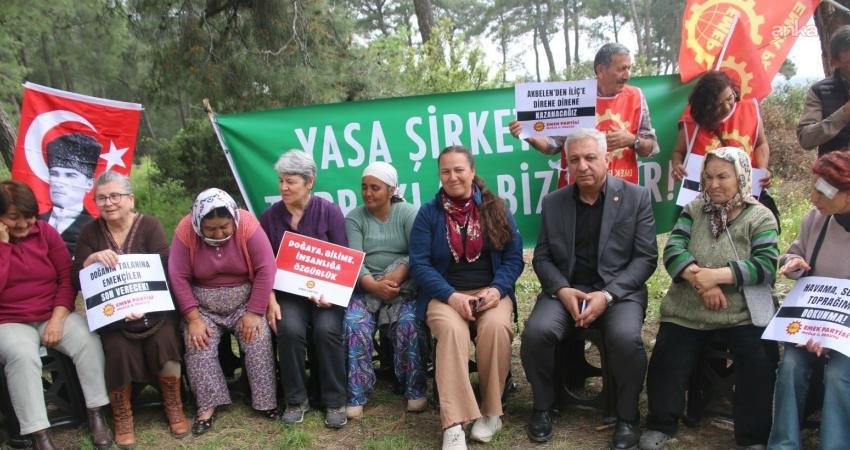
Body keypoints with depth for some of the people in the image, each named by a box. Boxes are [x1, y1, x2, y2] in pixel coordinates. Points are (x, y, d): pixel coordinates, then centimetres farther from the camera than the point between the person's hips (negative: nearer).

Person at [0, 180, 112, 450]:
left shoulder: (45, 232, 1)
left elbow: (67, 278, 1)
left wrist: (58, 318, -11)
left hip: (54, 315, 2)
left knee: (88, 340, -25)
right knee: (22, 355, -34)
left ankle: (95, 414, -13)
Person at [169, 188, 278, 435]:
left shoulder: (247, 225, -18)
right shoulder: (185, 230, -15)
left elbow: (266, 269, -17)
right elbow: (178, 277, -14)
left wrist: (254, 312, -18)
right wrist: (193, 319, -19)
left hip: (245, 301, -1)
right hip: (202, 306, 1)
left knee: (259, 340, -20)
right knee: (198, 345, -21)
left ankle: (265, 401, -6)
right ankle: (207, 406, -7)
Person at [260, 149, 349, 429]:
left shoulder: (330, 212, -2)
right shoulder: (270, 216, 5)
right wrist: (271, 300, -10)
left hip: (324, 290, -1)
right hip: (288, 291, 2)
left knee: (327, 329, -29)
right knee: (289, 329, -28)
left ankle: (335, 401, -9)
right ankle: (296, 399, -7)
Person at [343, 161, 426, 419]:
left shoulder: (410, 213, 3)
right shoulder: (354, 218, 7)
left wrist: (396, 276, -24)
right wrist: (374, 286, -23)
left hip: (404, 288, -1)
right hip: (366, 288, 1)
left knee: (409, 324, -29)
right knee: (354, 324, -27)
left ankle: (415, 391, -11)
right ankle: (356, 396, -18)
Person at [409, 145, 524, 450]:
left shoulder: (496, 208, 6)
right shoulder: (428, 213, 3)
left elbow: (514, 257, 4)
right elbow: (419, 263, -4)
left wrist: (496, 289, -15)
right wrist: (452, 296, -17)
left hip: (491, 291, 1)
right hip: (444, 294, -1)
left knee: (496, 326, -32)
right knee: (452, 330, -34)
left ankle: (491, 411, -13)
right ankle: (453, 424, -32)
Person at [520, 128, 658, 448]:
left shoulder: (636, 197, 1)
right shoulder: (553, 202, 8)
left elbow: (645, 258, -3)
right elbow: (542, 258, 8)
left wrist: (607, 295, -15)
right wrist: (563, 291, -12)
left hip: (619, 290, -2)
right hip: (566, 290, 2)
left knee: (625, 338, -31)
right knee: (536, 332, -26)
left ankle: (627, 417, -5)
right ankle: (542, 407, 0)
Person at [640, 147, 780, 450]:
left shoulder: (760, 217, 1)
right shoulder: (694, 209, 8)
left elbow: (766, 265, -11)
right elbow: (672, 250, -3)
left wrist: (716, 275, -23)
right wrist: (699, 279, -21)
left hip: (742, 314, -2)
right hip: (687, 311, 2)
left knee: (759, 365, -20)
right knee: (666, 362, -11)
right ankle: (661, 424, 10)